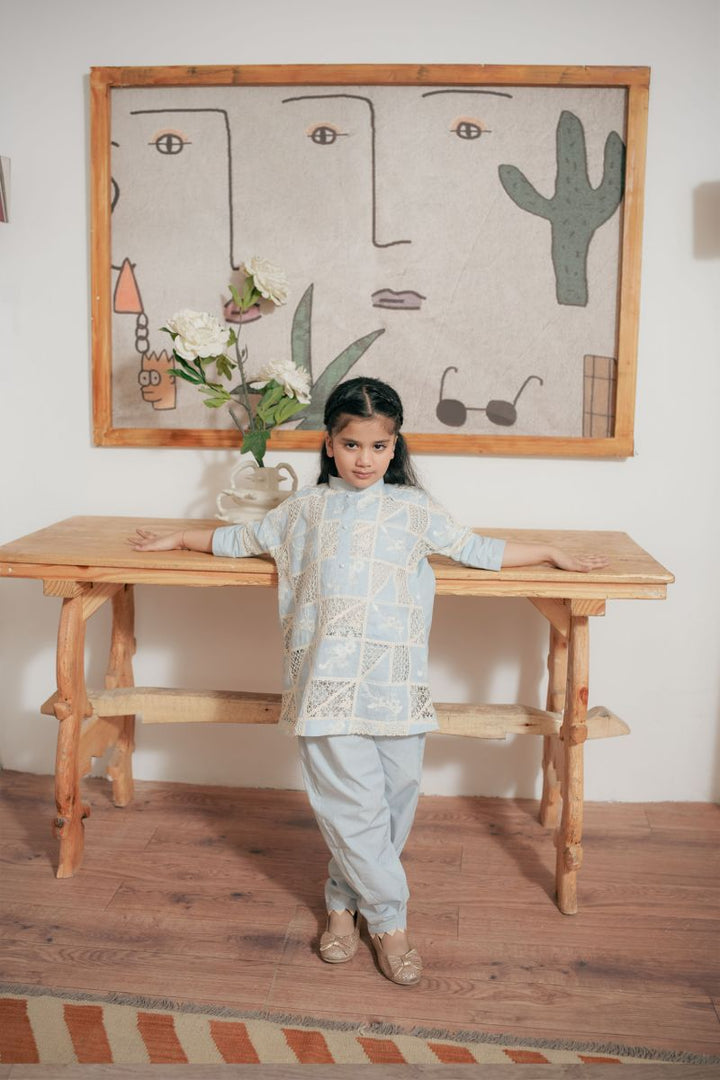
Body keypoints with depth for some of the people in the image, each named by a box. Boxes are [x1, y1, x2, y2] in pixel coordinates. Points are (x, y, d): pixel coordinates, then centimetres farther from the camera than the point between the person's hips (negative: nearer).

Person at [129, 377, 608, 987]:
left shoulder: (413, 508, 13)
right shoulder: (305, 509, 14)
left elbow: (478, 551, 22)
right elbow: (242, 539, 29)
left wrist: (552, 554, 26)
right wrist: (176, 540, 36)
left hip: (396, 685, 1)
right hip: (329, 685, -1)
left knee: (394, 800, 3)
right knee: (353, 804, -5)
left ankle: (345, 900, 25)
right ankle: (389, 919, 12)